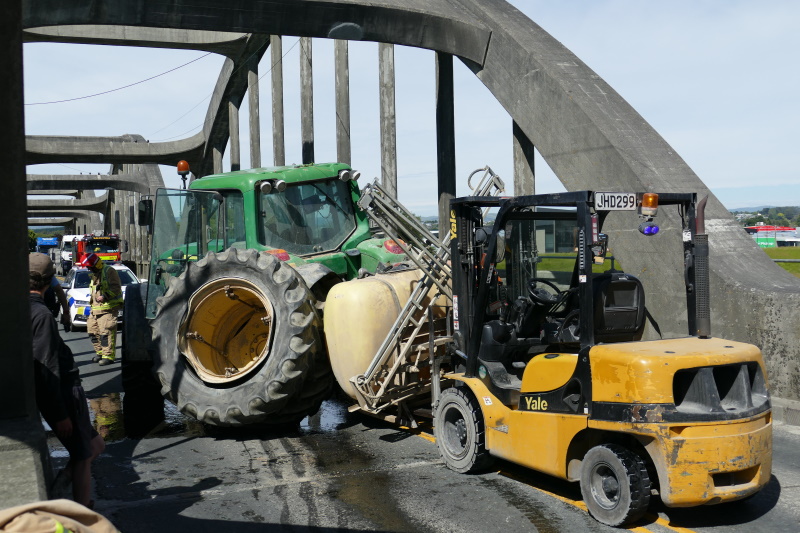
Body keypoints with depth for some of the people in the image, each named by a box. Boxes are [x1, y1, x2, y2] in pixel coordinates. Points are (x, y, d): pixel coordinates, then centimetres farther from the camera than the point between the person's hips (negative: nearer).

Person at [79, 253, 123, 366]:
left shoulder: (109, 271, -7)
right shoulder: (95, 274, 22)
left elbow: (116, 288, -15)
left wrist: (105, 297, -23)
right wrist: (92, 299, 22)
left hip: (108, 308, -10)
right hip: (96, 309, 10)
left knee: (106, 332, -13)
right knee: (93, 331, 9)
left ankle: (108, 356, -11)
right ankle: (100, 352, 21)